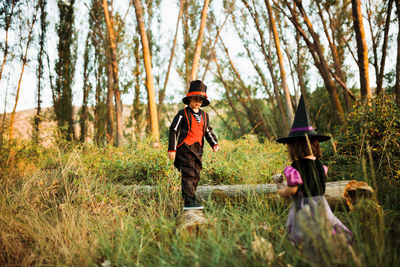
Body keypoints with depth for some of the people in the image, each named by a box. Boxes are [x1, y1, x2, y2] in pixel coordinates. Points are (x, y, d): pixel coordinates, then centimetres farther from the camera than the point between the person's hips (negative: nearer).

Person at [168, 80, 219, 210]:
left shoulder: (204, 115, 15)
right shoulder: (183, 114, -4)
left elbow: (208, 131, 23)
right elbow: (173, 130, -4)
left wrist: (214, 144, 6)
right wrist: (172, 149, -8)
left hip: (198, 149, 7)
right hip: (185, 148, -6)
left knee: (196, 175, 8)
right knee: (188, 174, -11)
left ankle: (191, 200, 17)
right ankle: (189, 202, -12)